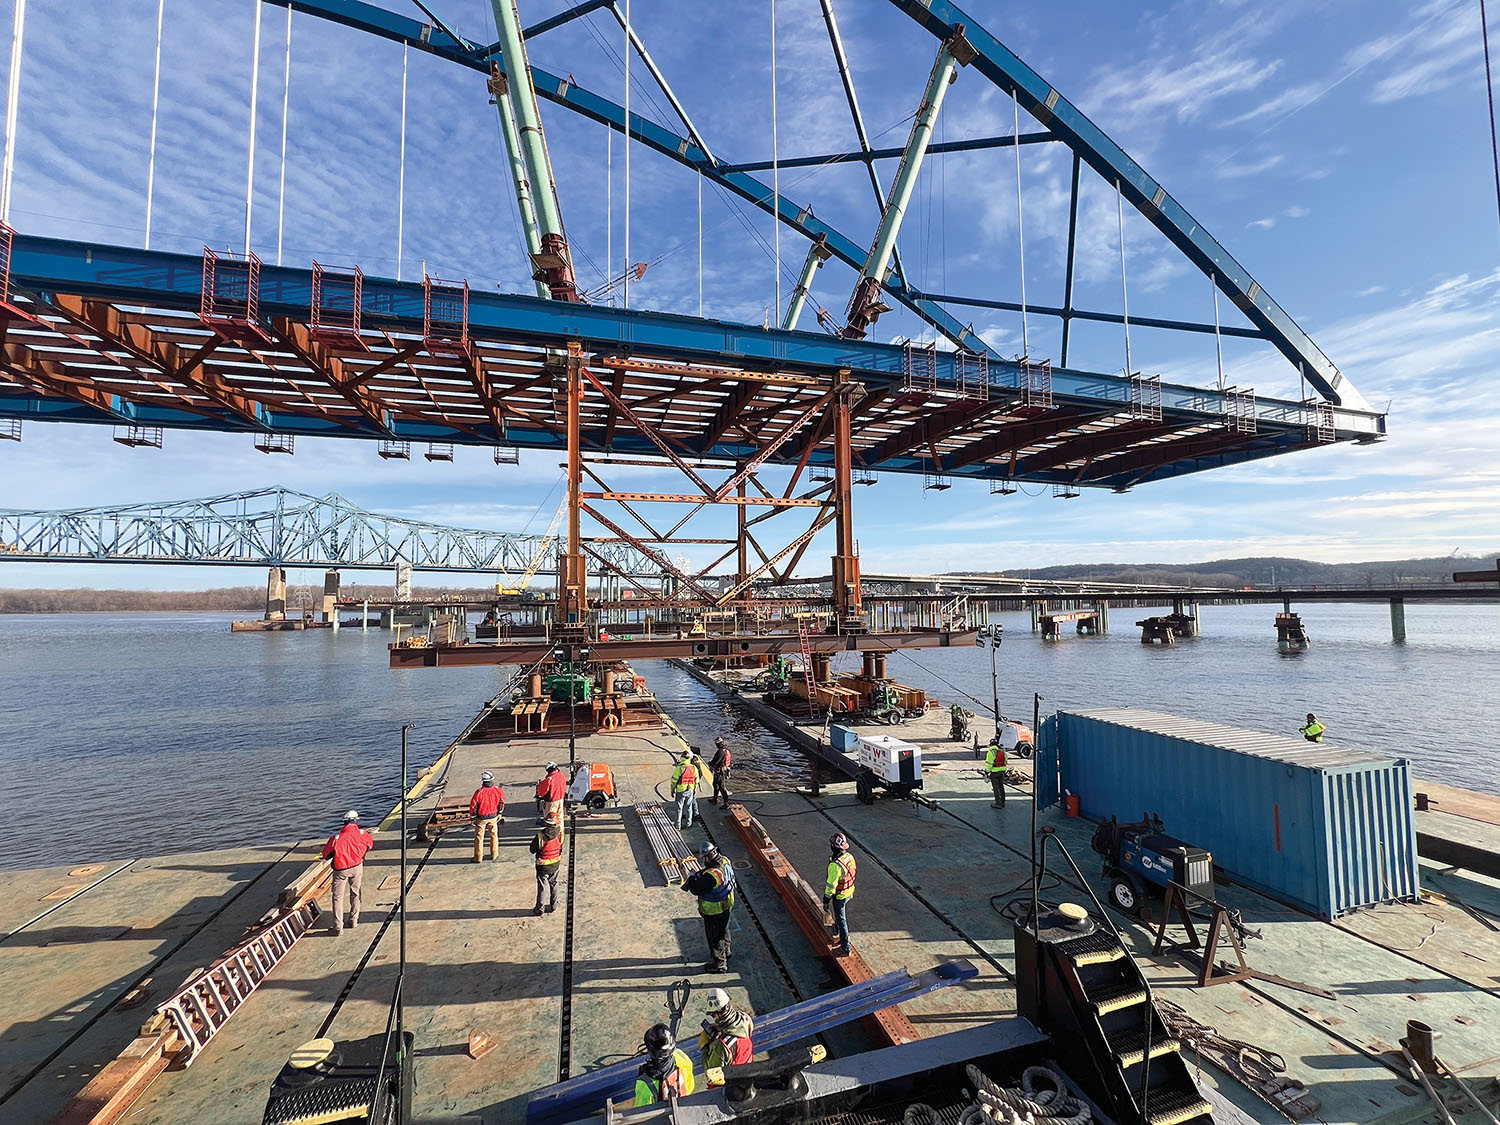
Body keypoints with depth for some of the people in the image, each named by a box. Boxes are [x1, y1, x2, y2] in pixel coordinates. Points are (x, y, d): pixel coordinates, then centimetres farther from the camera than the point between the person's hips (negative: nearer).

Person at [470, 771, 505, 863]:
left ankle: (478, 857, 19)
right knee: (494, 835, 19)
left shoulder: (479, 792, -22)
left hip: (481, 818, -3)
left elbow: (473, 805, -13)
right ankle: (494, 854, 27)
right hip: (493, 817, 3)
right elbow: (502, 802, 3)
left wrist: (472, 816, 3)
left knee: (479, 837, 12)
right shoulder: (498, 790, -11)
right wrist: (500, 813, 18)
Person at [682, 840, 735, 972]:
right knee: (723, 930, 30)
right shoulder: (725, 860, -16)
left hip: (714, 911, -8)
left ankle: (719, 964, 33)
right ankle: (726, 952, 53)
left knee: (714, 936, 15)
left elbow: (697, 889, -28)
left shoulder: (710, 876, -40)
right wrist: (700, 874, -3)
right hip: (727, 905, 8)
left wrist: (691, 878, -9)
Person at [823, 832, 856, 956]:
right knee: (844, 917, 29)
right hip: (849, 892, 8)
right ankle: (844, 939, 52)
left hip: (839, 896, -8)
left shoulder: (835, 865, -36)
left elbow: (831, 886, -28)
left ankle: (845, 949, 25)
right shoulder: (850, 857, -12)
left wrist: (826, 902, -15)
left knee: (841, 921, 11)